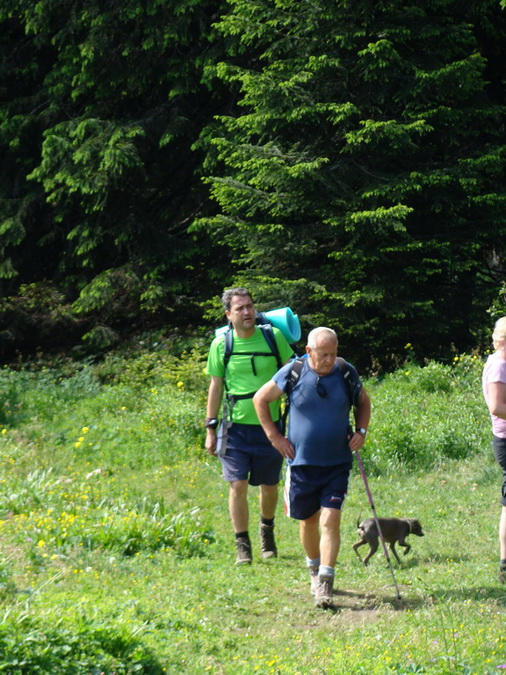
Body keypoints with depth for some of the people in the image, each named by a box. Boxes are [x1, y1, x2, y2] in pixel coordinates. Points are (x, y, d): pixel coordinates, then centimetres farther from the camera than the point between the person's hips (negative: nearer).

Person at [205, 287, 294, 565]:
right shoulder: (220, 345, -1)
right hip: (236, 426, -1)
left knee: (269, 486, 12)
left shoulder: (273, 337, -2)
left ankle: (267, 531, 38)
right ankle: (242, 546, 3)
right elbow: (216, 387, 6)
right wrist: (210, 429, 5)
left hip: (270, 425, 1)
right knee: (238, 485, -7)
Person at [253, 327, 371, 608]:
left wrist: (361, 431, 2)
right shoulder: (293, 373, -8)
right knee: (309, 520, 13)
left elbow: (364, 402, 18)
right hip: (302, 462, 0)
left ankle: (325, 585, -14)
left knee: (331, 520, -12)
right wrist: (274, 436, 0)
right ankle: (315, 570, 37)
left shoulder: (346, 373, -2)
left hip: (337, 463, 0)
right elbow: (261, 399, 5)